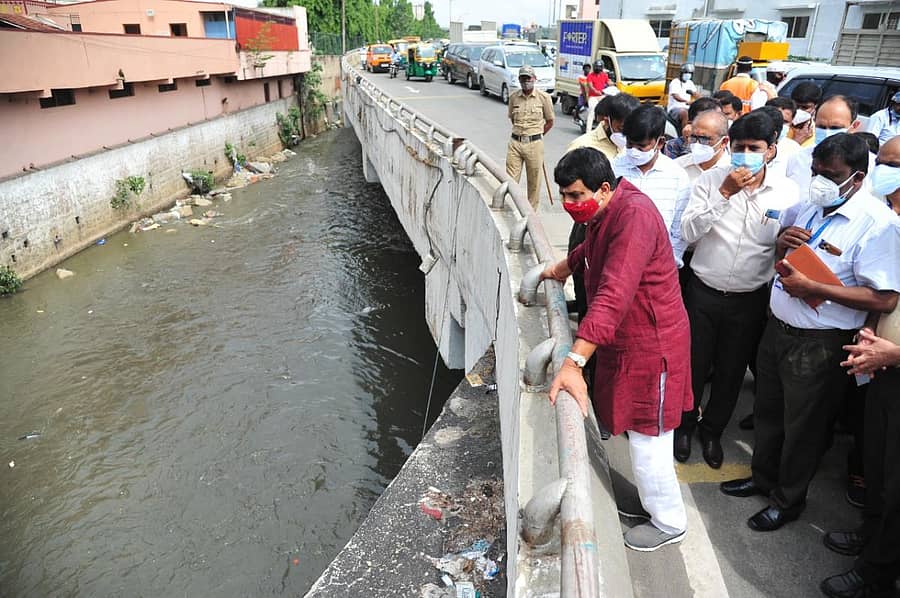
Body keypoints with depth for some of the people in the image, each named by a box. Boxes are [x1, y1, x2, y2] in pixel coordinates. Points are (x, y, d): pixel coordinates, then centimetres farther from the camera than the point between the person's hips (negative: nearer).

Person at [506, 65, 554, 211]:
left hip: (535, 144, -2)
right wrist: (521, 132, 12)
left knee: (534, 181, 5)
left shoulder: (543, 97, -2)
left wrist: (535, 136, 6)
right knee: (510, 179, 0)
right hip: (515, 142, 2)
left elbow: (549, 122, 6)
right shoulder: (513, 97, 5)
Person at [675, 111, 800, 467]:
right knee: (693, 365, 13)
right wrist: (724, 193, -23)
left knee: (731, 371, 15)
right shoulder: (710, 180, -7)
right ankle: (684, 426, 37)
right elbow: (688, 233, -16)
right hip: (703, 291, 0)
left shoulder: (788, 192, -6)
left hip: (750, 300, 1)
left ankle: (712, 431, 39)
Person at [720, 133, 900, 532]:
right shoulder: (810, 206, 4)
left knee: (803, 425, 11)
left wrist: (811, 287, -25)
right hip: (778, 328, 7)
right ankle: (763, 476, 44)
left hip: (819, 345, -7)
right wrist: (782, 242, -6)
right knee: (768, 410, 22)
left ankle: (788, 500, 32)